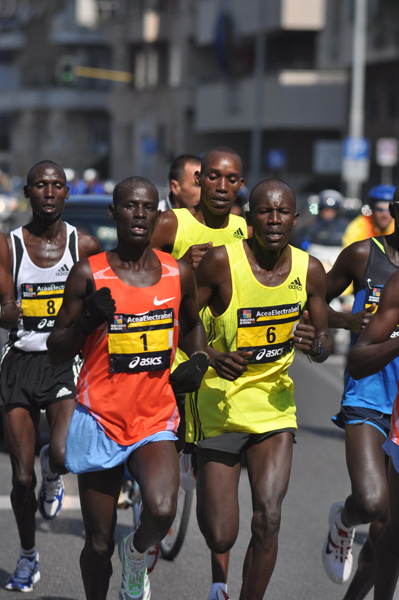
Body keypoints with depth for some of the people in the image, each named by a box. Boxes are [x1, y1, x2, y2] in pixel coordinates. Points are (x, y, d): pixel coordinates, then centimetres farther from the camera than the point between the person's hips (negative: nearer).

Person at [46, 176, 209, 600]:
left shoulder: (178, 274, 3)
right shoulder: (89, 274, -5)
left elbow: (192, 325, 23)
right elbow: (57, 351, -2)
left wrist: (198, 360, 3)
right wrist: (86, 321, -20)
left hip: (156, 421, 1)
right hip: (100, 421, -1)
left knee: (161, 512, -25)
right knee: (98, 544, 5)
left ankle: (136, 552, 10)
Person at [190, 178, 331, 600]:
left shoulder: (310, 271, -3)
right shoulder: (221, 262, -14)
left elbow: (324, 343, 9)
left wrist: (315, 345, -16)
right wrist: (211, 358, -27)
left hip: (275, 405, 3)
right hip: (219, 405, -2)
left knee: (267, 521, -11)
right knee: (220, 537, 0)